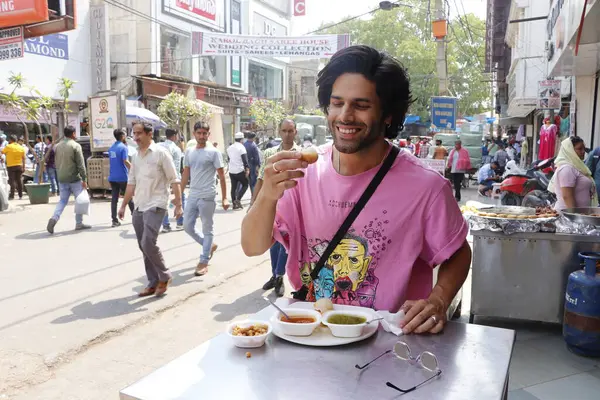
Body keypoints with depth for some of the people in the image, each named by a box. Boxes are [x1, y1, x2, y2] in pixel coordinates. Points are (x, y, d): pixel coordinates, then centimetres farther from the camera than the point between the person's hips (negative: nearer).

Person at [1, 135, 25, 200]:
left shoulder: (8, 146, -8)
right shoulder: (21, 147, 6)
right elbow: (23, 158, 6)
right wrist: (23, 167, 10)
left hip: (11, 166, -4)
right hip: (19, 166, 4)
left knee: (12, 180, -1)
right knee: (19, 180, 8)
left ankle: (12, 195, -3)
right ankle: (20, 195, 10)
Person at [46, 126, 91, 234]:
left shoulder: (58, 146, 10)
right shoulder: (76, 146, -10)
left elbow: (56, 163, 17)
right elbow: (81, 164, -14)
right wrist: (84, 179, -12)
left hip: (62, 179, 6)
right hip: (74, 178, -6)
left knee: (62, 201, 12)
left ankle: (54, 218, -10)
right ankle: (79, 223, 11)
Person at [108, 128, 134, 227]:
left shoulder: (111, 148, 12)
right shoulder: (123, 147, -10)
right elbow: (125, 161, -21)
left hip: (112, 177, 6)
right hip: (123, 177, -6)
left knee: (114, 199, 2)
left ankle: (114, 220, 0)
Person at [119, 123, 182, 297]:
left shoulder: (161, 153, -8)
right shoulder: (135, 157, 12)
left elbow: (174, 180, -8)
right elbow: (131, 183, 18)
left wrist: (178, 205, -13)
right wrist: (123, 206, 17)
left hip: (155, 206, -7)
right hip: (138, 207, 7)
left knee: (148, 243, -16)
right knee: (143, 246, 8)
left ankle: (164, 276, 5)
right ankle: (153, 283, 19)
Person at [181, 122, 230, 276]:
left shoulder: (214, 152, -6)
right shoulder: (189, 152, 9)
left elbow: (221, 176, -6)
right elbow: (185, 174, 14)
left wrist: (224, 198, -10)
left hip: (207, 197, -6)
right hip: (192, 196, 6)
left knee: (207, 229, 4)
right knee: (188, 226, 9)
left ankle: (203, 261, 14)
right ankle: (209, 246, 31)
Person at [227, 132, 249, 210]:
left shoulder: (229, 148, 13)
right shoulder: (241, 147, -10)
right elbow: (245, 159, -17)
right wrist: (247, 168, -17)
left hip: (231, 171, 6)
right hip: (240, 171, -6)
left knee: (233, 187, 10)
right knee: (245, 185, 6)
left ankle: (234, 203, 11)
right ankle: (238, 199, -10)